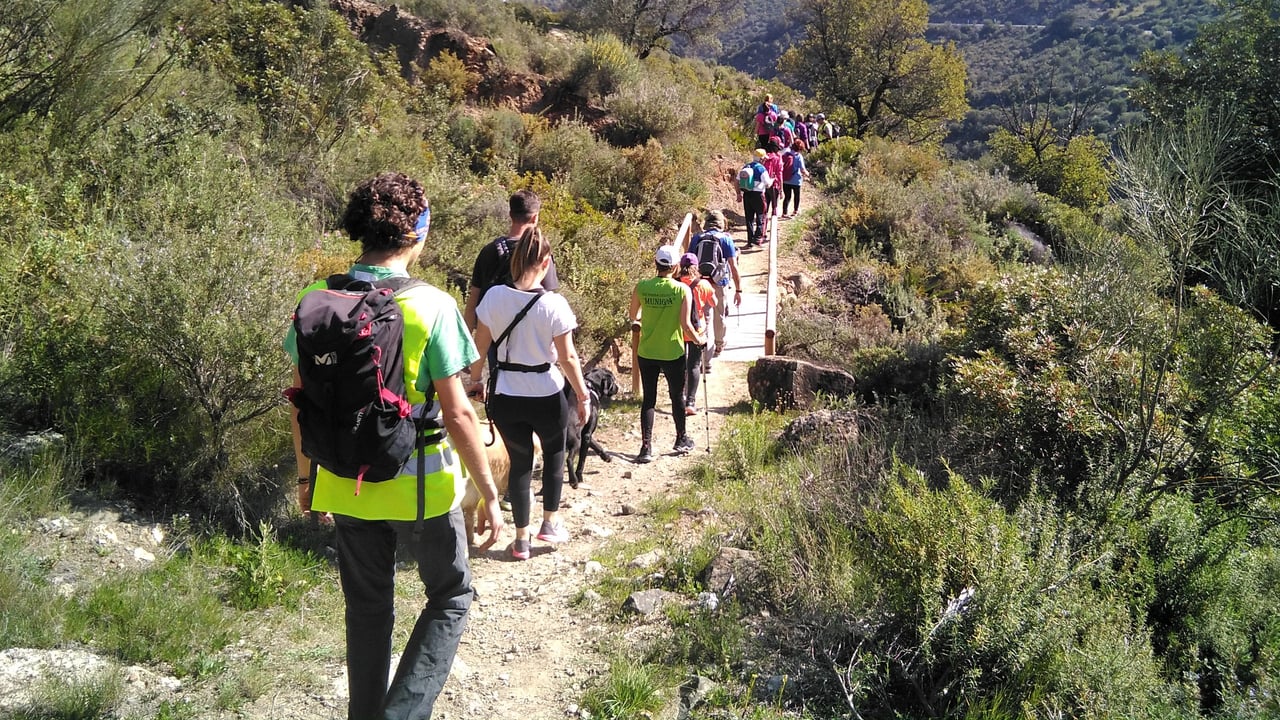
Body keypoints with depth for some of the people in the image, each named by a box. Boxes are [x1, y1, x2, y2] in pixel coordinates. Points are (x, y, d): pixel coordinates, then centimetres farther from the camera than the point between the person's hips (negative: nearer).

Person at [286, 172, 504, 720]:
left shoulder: (317, 300, -5)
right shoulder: (431, 306, -18)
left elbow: (302, 400, 2)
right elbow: (457, 413, -16)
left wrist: (307, 475, 16)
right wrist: (489, 493, -6)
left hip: (344, 486, 4)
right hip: (419, 487, -4)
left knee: (367, 609, 21)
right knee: (451, 597, 17)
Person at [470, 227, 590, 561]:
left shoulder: (494, 296, -9)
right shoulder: (553, 304, -16)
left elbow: (480, 346, -1)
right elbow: (567, 357, -12)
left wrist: (475, 379, 15)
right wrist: (583, 396, 0)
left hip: (506, 396, 2)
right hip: (546, 395, -2)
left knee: (520, 462, 17)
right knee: (554, 453, 25)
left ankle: (521, 539, 23)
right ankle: (550, 522, 27)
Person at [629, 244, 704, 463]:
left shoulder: (641, 287, -6)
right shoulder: (682, 290, -13)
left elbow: (633, 317, 7)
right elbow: (685, 325, -15)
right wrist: (699, 340, 3)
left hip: (647, 353, 1)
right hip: (673, 353, -1)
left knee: (648, 400, 8)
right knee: (677, 396, 17)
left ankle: (646, 447, 3)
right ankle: (681, 440, 33)